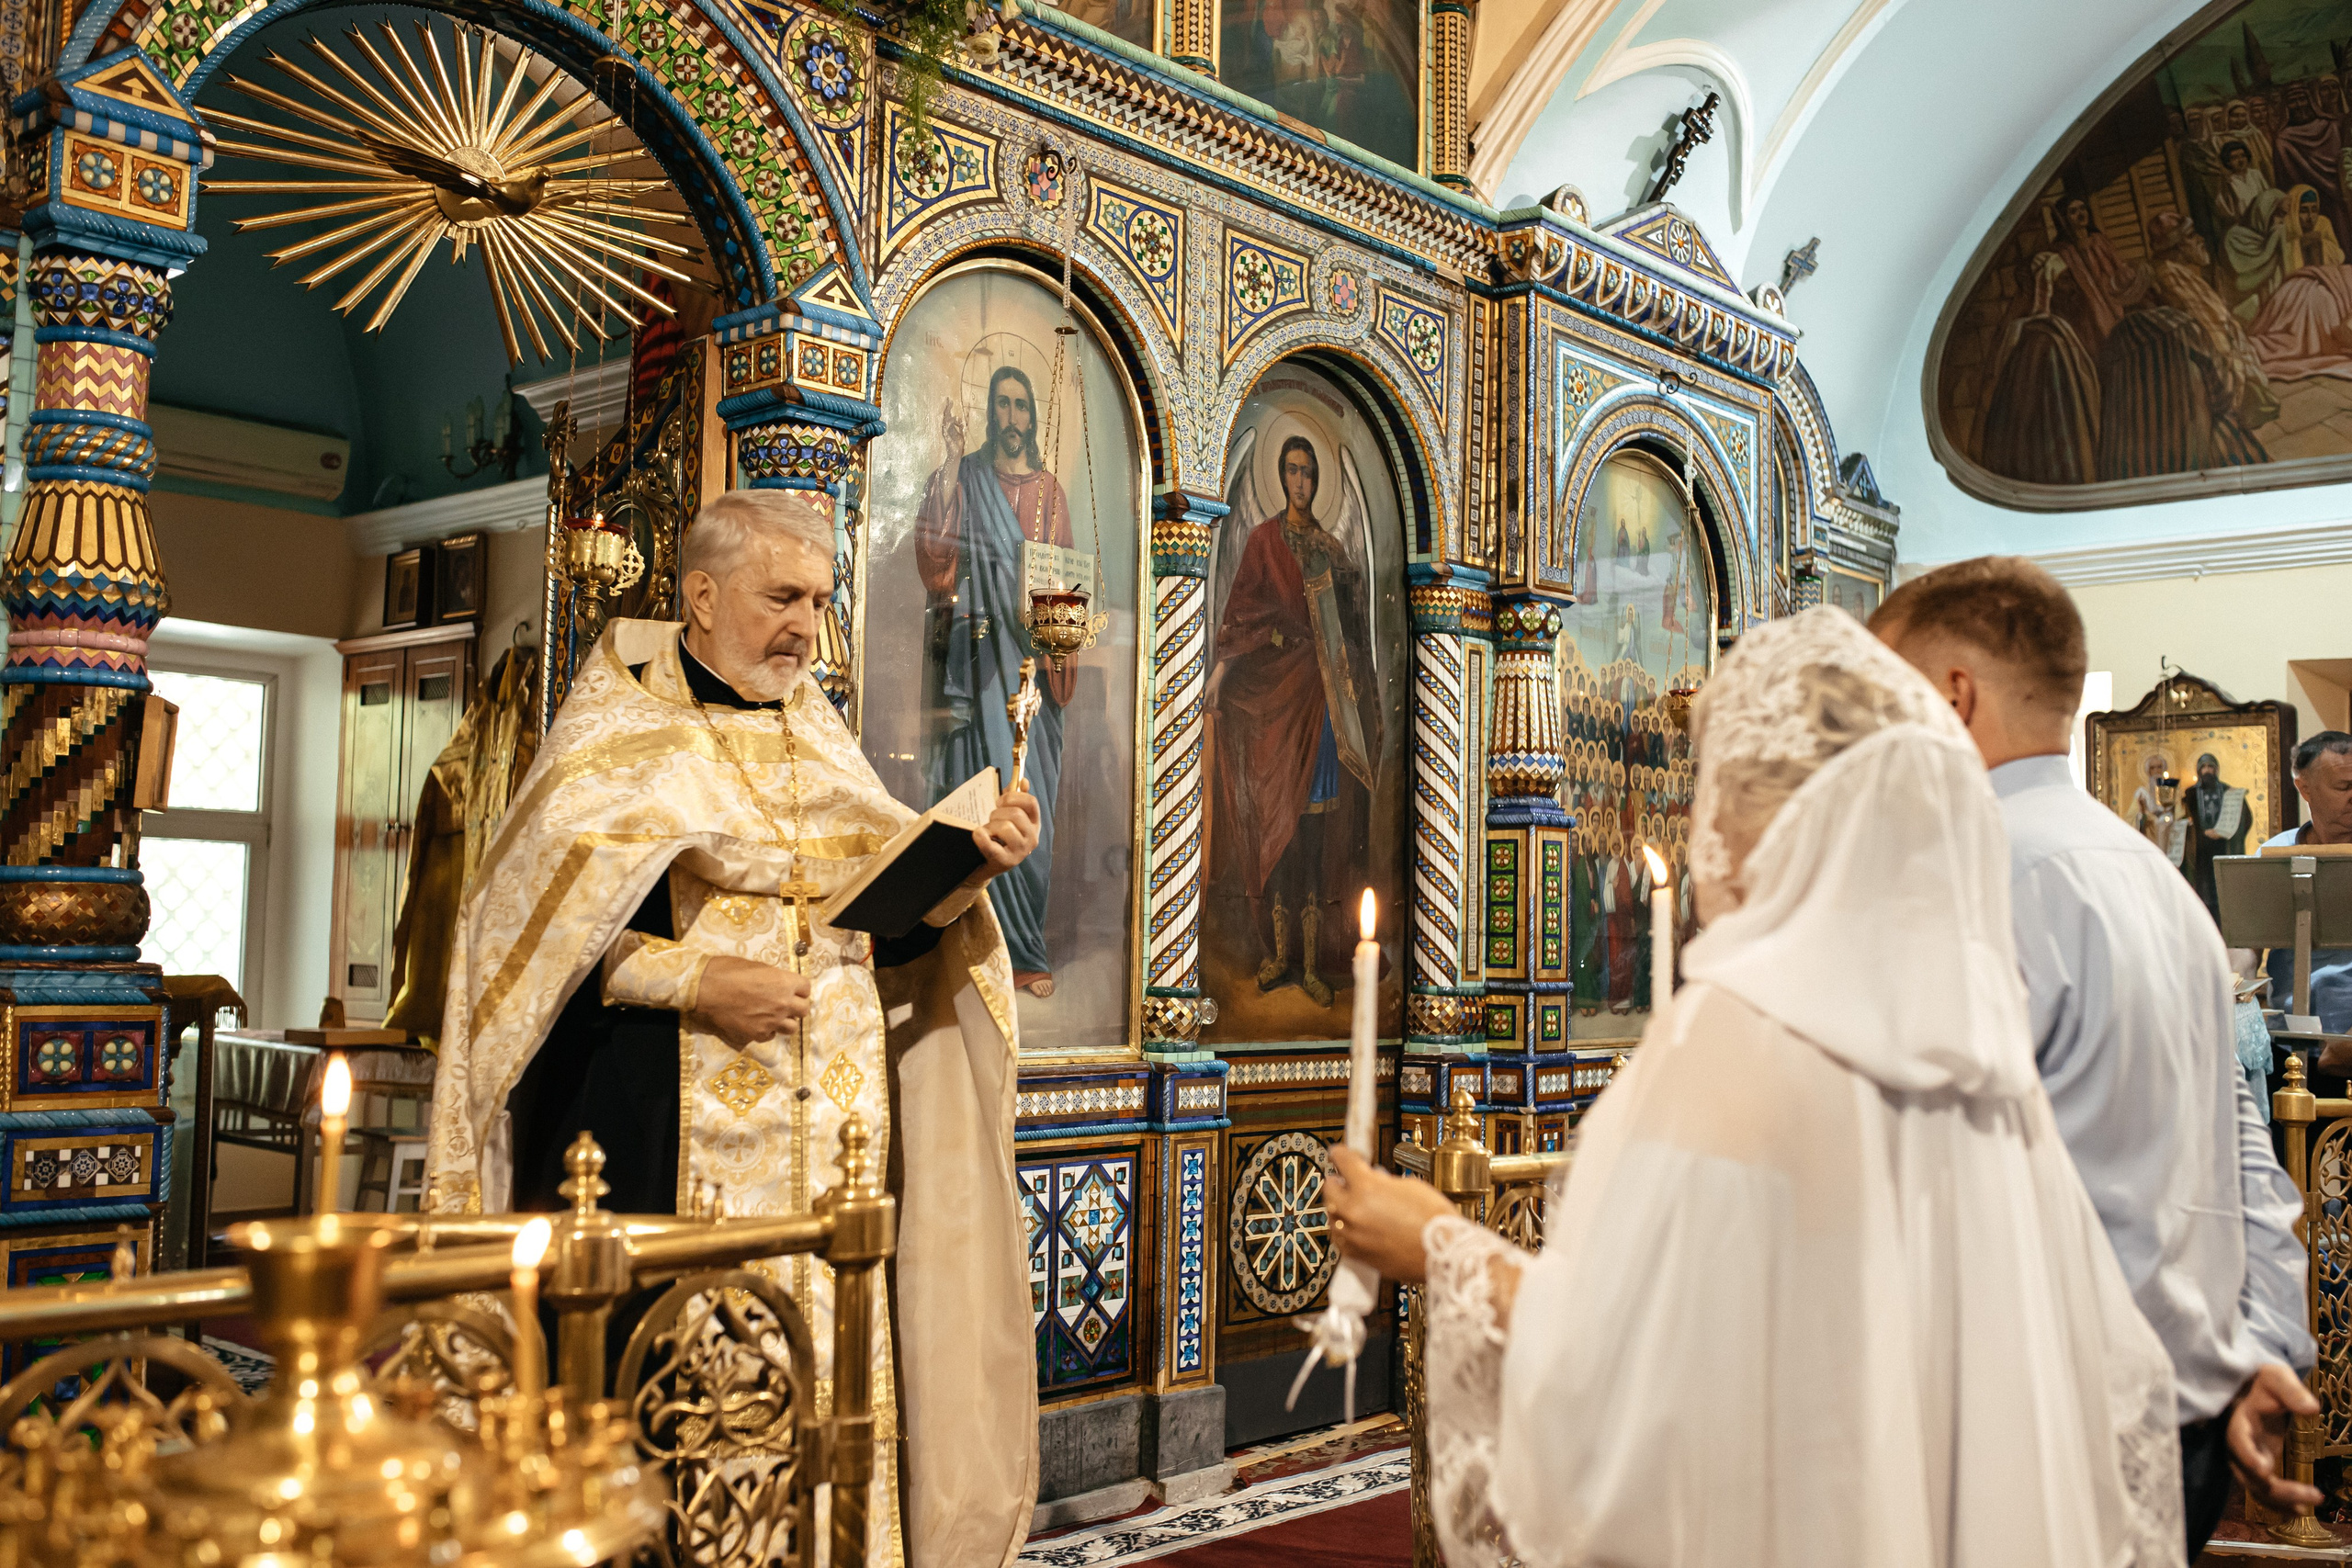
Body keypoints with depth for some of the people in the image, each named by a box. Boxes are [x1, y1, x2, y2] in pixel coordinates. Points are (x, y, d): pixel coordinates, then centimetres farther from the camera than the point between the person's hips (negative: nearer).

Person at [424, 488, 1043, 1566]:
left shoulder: (812, 733, 14)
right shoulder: (619, 728, -1)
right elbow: (533, 925, -9)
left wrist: (970, 866, -6)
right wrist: (695, 982, -17)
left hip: (824, 1130, 5)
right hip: (665, 1137, -5)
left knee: (824, 1377, 4)